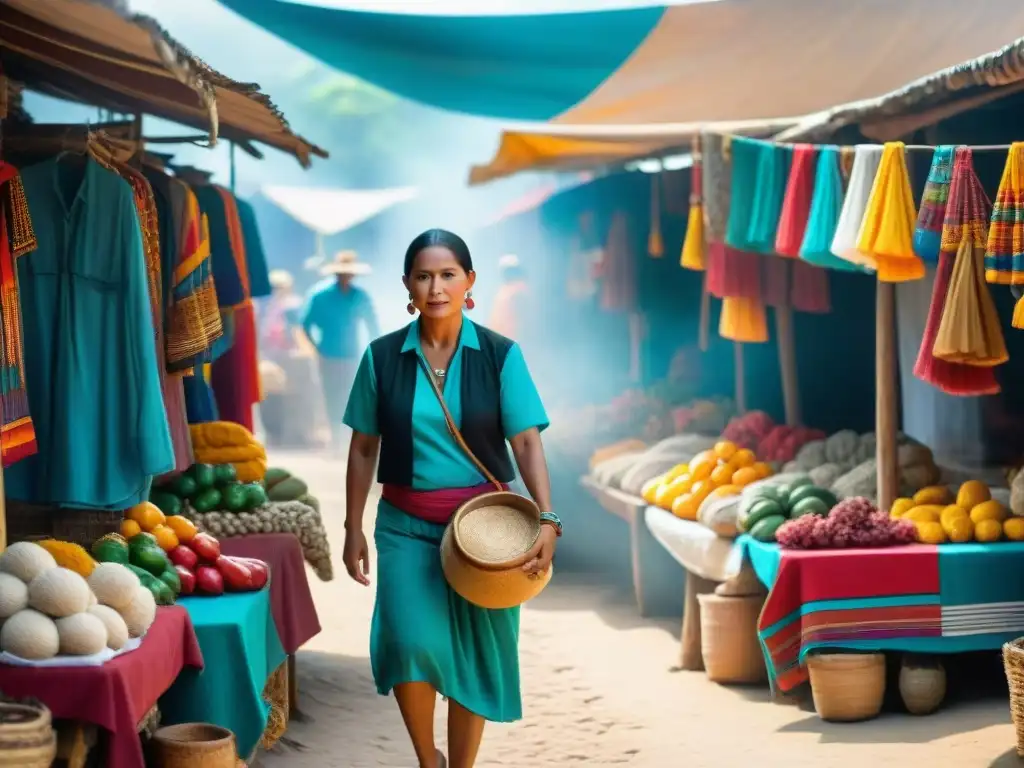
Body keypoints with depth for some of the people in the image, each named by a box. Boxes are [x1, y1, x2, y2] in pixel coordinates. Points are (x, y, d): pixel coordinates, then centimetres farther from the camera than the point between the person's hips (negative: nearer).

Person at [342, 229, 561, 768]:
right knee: (412, 642, -14)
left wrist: (546, 519, -20)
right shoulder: (383, 357, 1)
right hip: (407, 526, 0)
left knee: (473, 655, 5)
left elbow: (526, 442, -7)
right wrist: (353, 530, 5)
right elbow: (363, 449, 7)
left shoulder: (500, 356, -3)